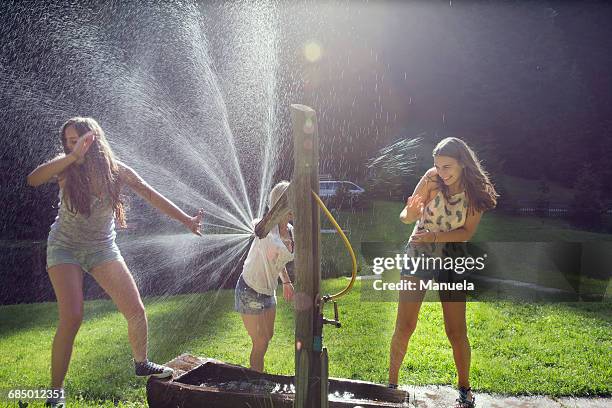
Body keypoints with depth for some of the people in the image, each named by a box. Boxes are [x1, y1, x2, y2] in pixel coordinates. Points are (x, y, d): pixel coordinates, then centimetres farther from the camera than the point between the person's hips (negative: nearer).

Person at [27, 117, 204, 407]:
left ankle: (141, 363, 26)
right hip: (65, 248, -2)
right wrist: (72, 156, -40)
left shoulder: (116, 170, -10)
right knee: (72, 318, -17)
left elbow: (152, 196, -6)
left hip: (103, 249, 2)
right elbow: (33, 180, -32)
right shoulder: (67, 167, -13)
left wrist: (186, 220, -7)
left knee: (136, 311, 0)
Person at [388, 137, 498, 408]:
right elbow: (405, 217, -15)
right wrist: (411, 212, -38)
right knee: (404, 327, -1)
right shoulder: (432, 179, -12)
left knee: (457, 332, 5)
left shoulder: (477, 192, -9)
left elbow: (467, 233, -11)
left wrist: (434, 236, -25)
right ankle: (391, 382, 16)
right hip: (418, 255, 0)